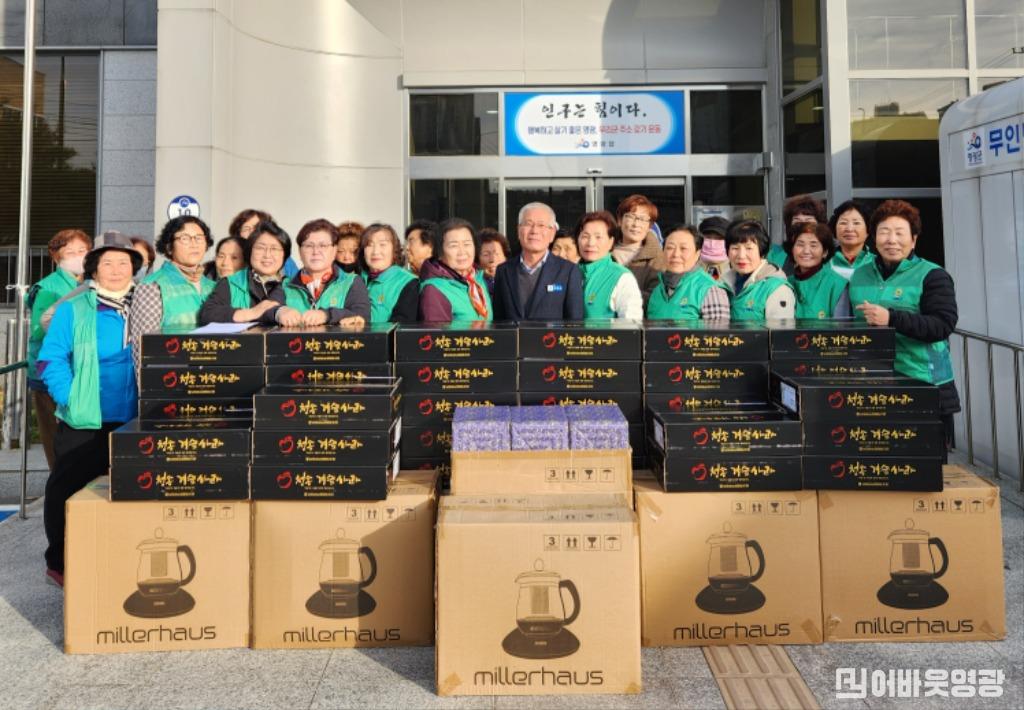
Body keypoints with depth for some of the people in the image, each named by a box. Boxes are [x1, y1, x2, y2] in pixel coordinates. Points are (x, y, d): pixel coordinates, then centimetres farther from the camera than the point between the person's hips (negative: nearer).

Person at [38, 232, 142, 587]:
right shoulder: (72, 309, -3)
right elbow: (50, 359, -7)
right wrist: (71, 399, -16)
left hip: (133, 421, 3)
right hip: (84, 422, -3)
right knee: (67, 490, 7)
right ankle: (61, 563, 25)